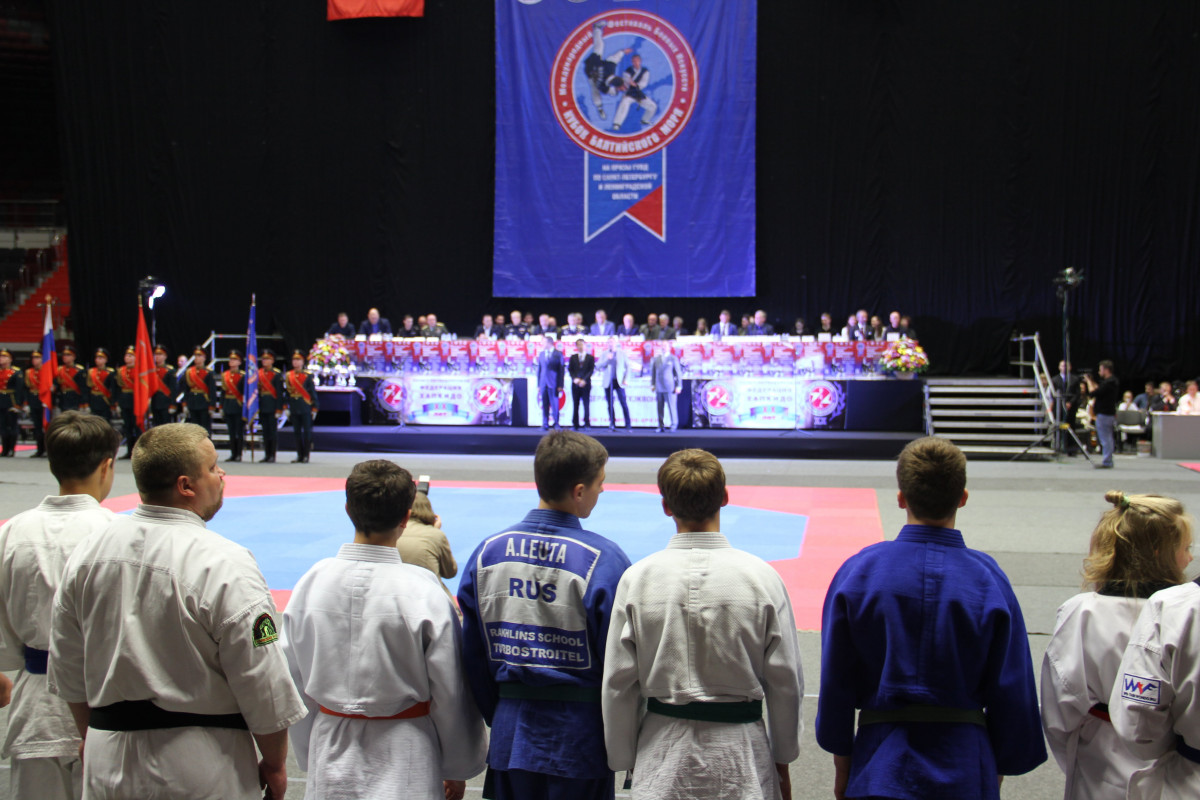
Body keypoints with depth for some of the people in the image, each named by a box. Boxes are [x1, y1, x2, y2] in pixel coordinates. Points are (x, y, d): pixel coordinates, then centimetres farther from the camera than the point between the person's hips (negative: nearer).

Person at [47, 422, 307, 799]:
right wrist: (275, 764, -1)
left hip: (109, 762, 5)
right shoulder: (224, 564, -20)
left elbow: (68, 669, 10)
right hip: (200, 769, -5)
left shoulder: (87, 552, -1)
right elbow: (262, 684, -15)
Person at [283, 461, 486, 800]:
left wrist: (310, 758, 18)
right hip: (403, 768, -3)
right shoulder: (422, 592, -17)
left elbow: (295, 681, 4)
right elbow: (450, 692, -9)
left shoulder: (311, 582, -7)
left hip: (331, 756, 4)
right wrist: (458, 768, 7)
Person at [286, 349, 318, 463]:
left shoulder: (308, 375, 0)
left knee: (307, 431, -1)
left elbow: (313, 392, 0)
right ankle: (300, 456, 11)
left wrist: (314, 409, -4)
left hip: (306, 408, -3)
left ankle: (306, 455, 4)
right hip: (294, 409, 3)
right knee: (297, 432, 6)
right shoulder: (288, 375, 9)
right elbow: (287, 392, 12)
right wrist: (286, 408, 7)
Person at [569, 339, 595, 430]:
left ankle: (587, 423, -2)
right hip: (575, 384, 2)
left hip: (586, 384, -2)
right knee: (575, 404, 2)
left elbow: (591, 370, -1)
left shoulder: (590, 357, 7)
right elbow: (570, 369, 6)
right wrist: (575, 378, -10)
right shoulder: (573, 357, 13)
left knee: (586, 404, -4)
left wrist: (584, 380, -13)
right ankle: (575, 424, 4)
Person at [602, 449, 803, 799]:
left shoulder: (636, 579, -10)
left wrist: (625, 759, 11)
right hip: (740, 758, 0)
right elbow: (785, 680, -3)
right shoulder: (761, 576, -11)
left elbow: (619, 684, -3)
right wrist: (782, 758, 11)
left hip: (662, 759, 1)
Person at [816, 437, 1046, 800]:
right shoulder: (989, 579, -11)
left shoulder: (858, 571, -10)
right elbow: (1010, 690, -4)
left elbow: (836, 681, -5)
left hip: (881, 768, 0)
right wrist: (998, 769, 11)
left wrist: (842, 763, 8)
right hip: (964, 770, 1)